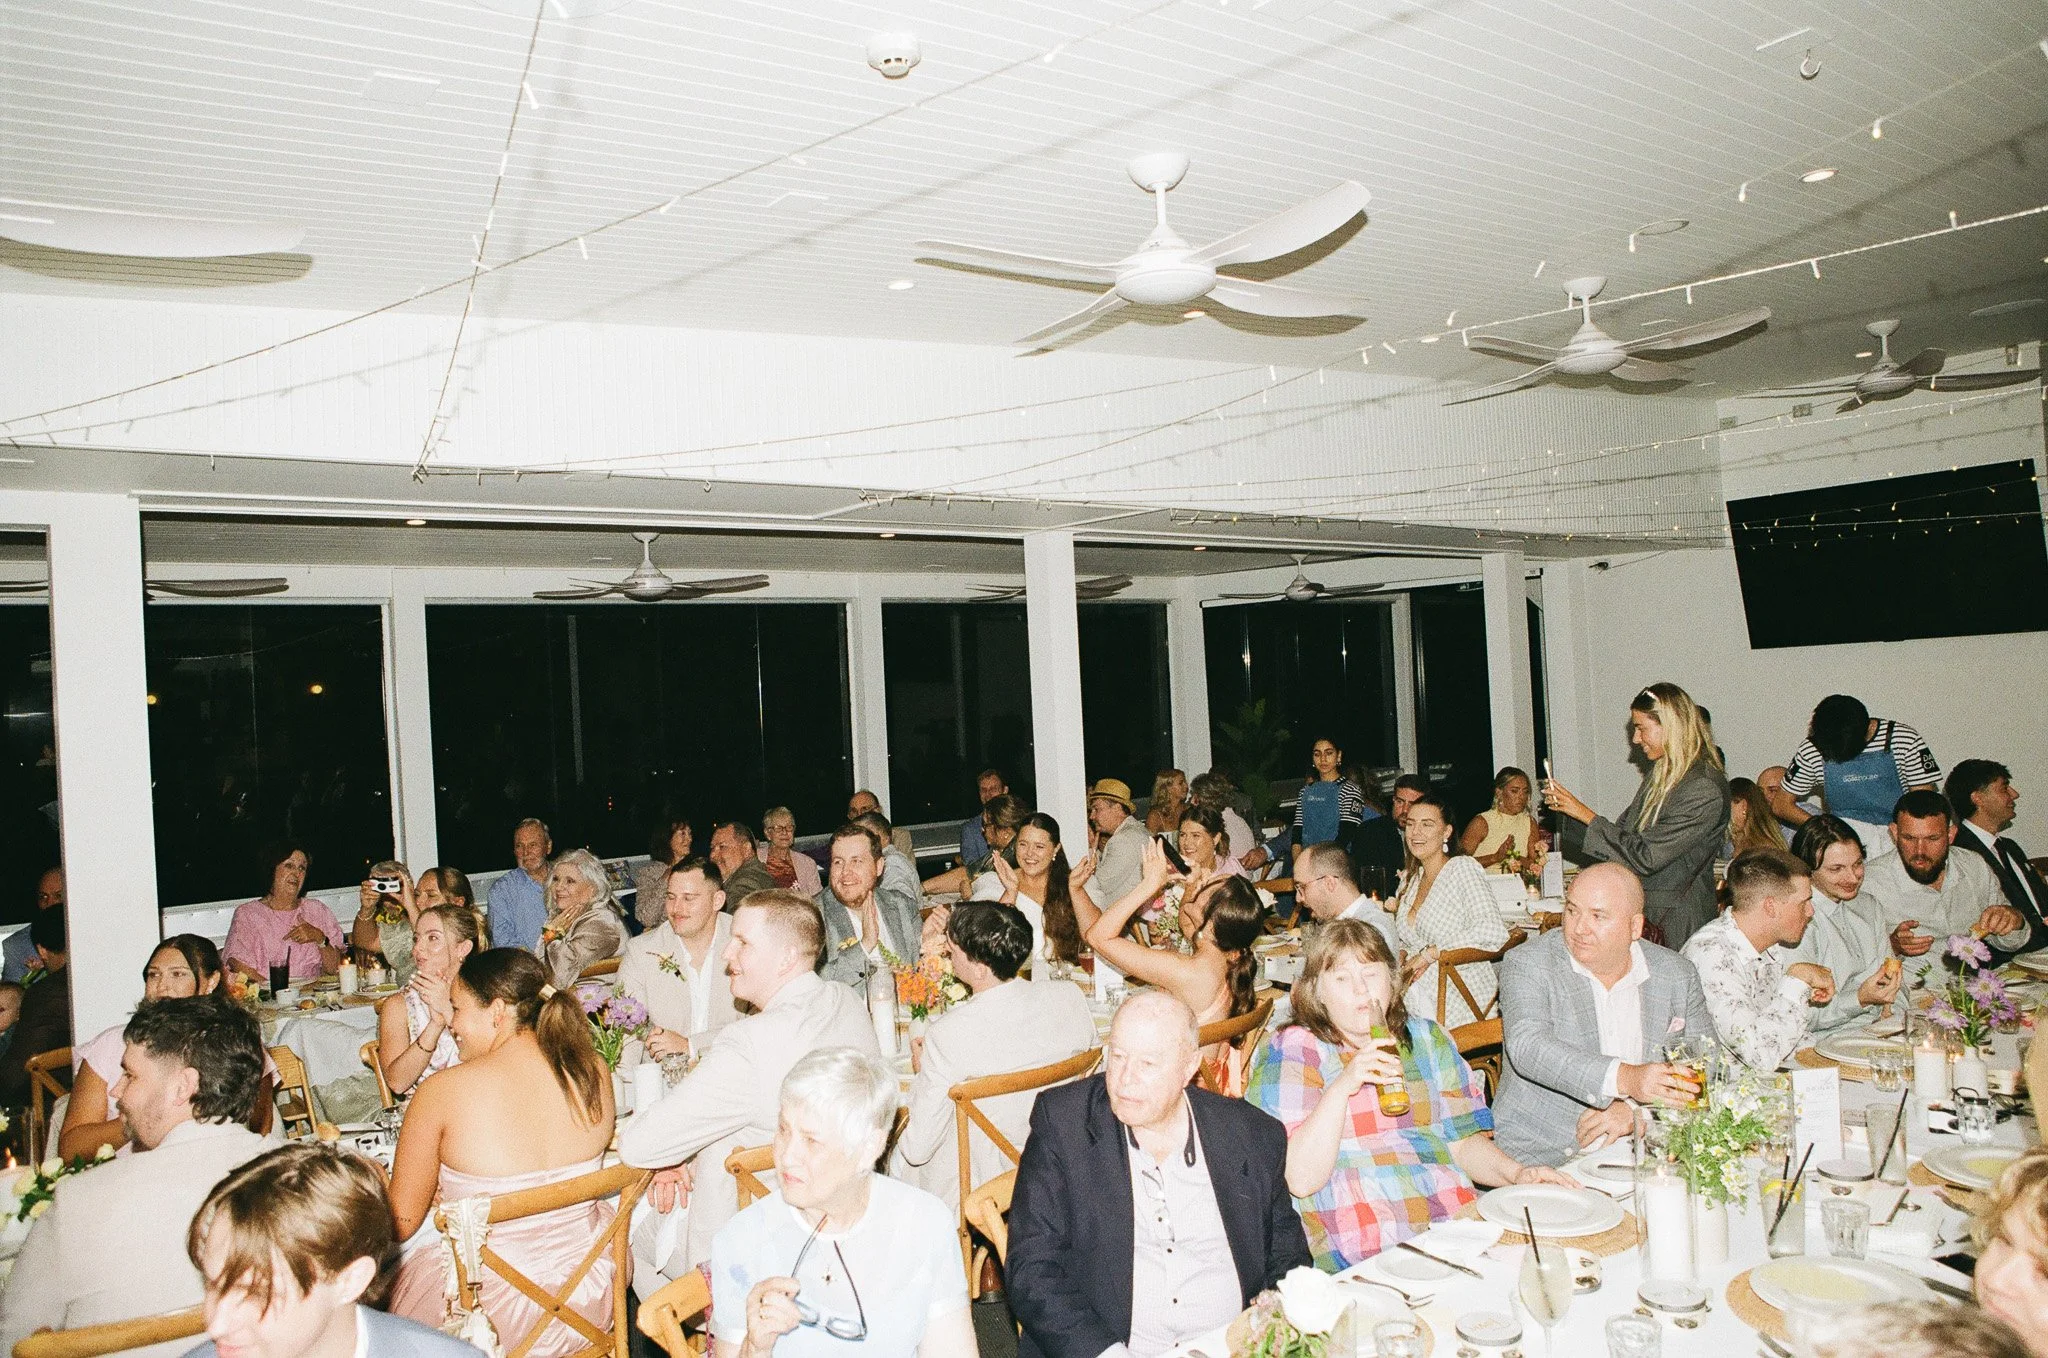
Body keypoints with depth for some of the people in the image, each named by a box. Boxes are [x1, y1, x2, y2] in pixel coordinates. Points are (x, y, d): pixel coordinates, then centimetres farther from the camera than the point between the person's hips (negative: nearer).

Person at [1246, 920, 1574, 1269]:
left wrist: (1516, 1173, -3)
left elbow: (1463, 1141, 17)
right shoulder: (1291, 1051, -1)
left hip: (1457, 1219, 7)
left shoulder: (1426, 1038, 17)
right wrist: (1342, 1087, -20)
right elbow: (1300, 1181, -11)